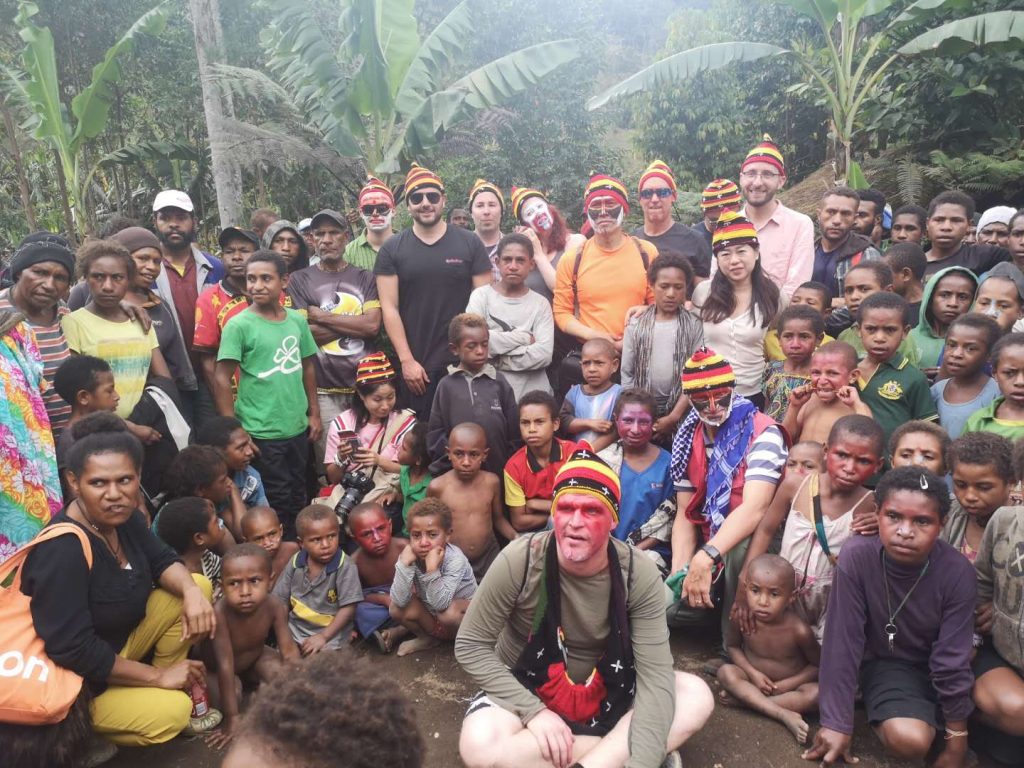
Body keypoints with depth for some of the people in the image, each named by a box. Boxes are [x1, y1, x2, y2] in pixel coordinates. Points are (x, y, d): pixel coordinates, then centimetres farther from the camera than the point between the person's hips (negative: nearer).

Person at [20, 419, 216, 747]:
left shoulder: (123, 517, -8)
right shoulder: (62, 551, -32)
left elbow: (161, 559, 1)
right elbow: (72, 650, -31)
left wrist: (192, 592, -24)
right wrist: (157, 675, -23)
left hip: (120, 639, 8)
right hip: (73, 677, -8)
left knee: (198, 585, -6)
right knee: (172, 711, -24)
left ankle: (169, 687, 4)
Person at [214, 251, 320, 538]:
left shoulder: (297, 320, 2)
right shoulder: (239, 325, -11)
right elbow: (222, 378, -11)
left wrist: (314, 414, 11)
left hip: (297, 428, 5)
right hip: (261, 433, -5)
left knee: (298, 499, 18)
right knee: (276, 504, 7)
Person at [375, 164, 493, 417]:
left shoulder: (470, 243, 3)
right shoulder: (391, 250, 4)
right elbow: (389, 308, 0)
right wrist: (407, 360, -6)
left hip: (462, 363, 0)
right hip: (414, 365, 1)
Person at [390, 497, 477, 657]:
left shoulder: (455, 559, -30)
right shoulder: (409, 556, -20)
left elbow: (440, 604, -37)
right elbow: (399, 600, -26)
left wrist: (432, 569, -48)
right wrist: (405, 564, -36)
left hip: (464, 610, -4)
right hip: (430, 614, 4)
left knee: (448, 612, -35)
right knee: (396, 609, -19)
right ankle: (427, 638, 9)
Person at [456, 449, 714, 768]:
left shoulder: (639, 575, -18)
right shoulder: (519, 561, -23)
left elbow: (655, 675, -20)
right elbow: (470, 645, -15)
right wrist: (533, 710, -25)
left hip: (604, 691, 2)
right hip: (524, 688, -1)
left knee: (697, 696, -18)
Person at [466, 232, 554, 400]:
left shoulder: (540, 303, 4)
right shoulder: (481, 295, 2)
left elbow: (544, 354, -9)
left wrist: (499, 360, -11)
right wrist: (522, 338, -9)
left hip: (533, 394, 1)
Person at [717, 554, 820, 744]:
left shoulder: (798, 629, -24)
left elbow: (818, 664, -8)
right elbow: (733, 646, -1)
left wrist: (788, 684, -16)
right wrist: (753, 673, -17)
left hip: (787, 686, -1)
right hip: (756, 680, 1)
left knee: (816, 693, -31)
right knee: (725, 672, -25)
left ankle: (743, 698, -25)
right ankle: (785, 715, -32)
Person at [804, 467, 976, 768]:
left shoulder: (957, 572, -22)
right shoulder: (857, 557, -26)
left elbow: (953, 659, -15)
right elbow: (843, 642, -22)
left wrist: (957, 739, -8)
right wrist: (837, 724, -20)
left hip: (934, 666, 3)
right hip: (883, 662, -3)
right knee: (908, 739, -27)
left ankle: (935, 721, 11)